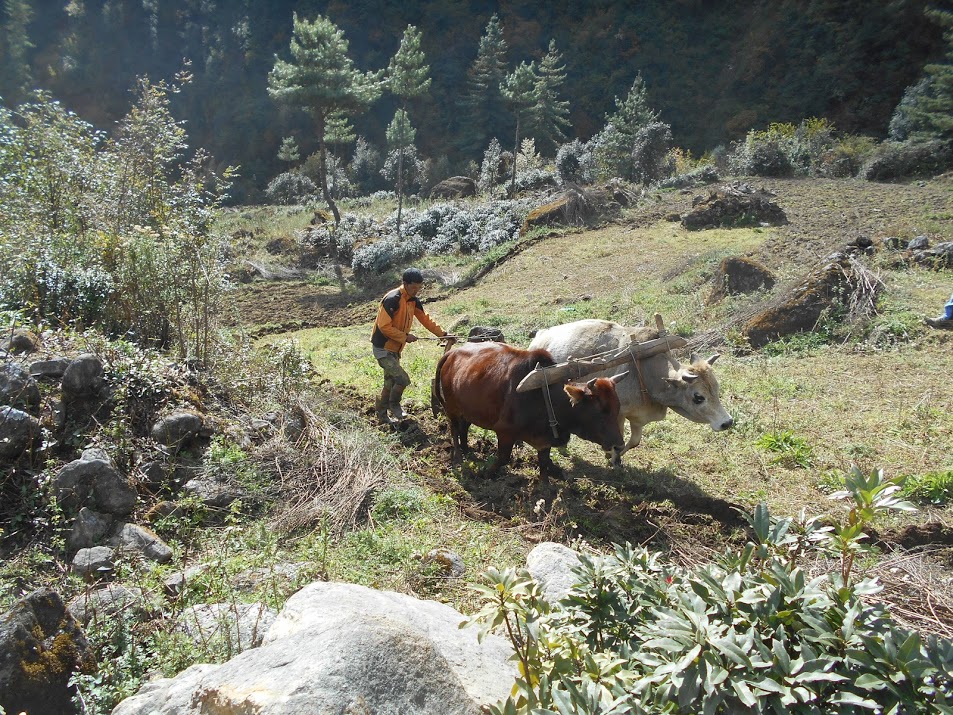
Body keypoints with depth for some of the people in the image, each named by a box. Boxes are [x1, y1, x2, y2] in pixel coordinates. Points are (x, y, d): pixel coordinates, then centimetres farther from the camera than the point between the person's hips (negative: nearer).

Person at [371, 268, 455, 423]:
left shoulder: (414, 300, 4)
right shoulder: (392, 299, -22)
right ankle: (394, 405, 11)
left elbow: (425, 319, 7)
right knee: (403, 379, -13)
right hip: (383, 348, -9)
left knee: (391, 383, 15)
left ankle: (381, 413, 28)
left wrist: (443, 334, -4)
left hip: (395, 349, 9)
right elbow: (384, 326, -23)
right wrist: (405, 337, -18)